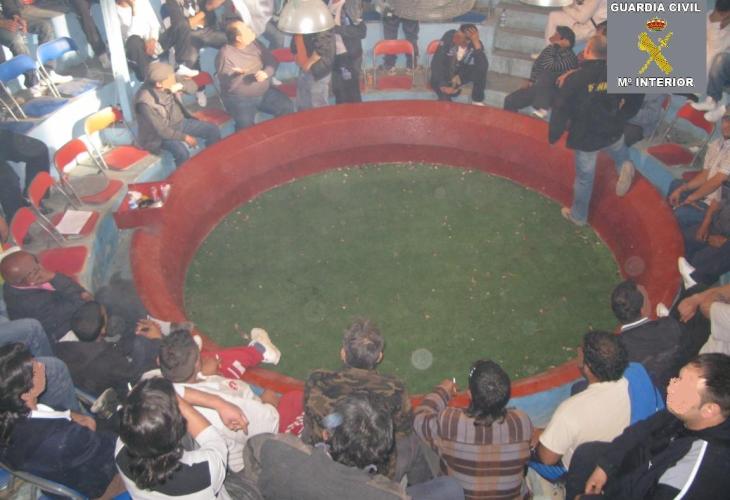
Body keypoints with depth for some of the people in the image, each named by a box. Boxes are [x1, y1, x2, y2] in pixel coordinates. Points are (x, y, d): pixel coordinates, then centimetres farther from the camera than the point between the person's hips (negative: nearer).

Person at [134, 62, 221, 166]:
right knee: (182, 152, -34)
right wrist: (185, 137, -21)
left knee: (213, 130, -2)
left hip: (180, 122, 7)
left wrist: (181, 86, -22)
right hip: (162, 134, -7)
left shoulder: (169, 83, -13)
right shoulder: (145, 102, -30)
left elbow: (192, 85, 0)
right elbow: (162, 130, -26)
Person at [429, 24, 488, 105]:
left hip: (462, 74, 2)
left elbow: (483, 67, -37)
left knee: (480, 70, -28)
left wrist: (477, 44, -41)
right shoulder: (449, 36, -23)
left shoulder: (476, 45, -19)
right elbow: (436, 62, -23)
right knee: (445, 98, -30)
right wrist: (443, 85, -34)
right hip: (444, 74, -2)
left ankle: (478, 101, -8)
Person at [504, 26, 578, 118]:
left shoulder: (570, 57, -17)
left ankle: (542, 109, -36)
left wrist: (554, 47, -19)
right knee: (510, 100, -4)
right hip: (538, 88, 8)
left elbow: (550, 67, -30)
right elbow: (537, 64, 20)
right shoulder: (550, 49, 7)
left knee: (545, 74, -37)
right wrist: (532, 81, 6)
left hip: (554, 93, -8)